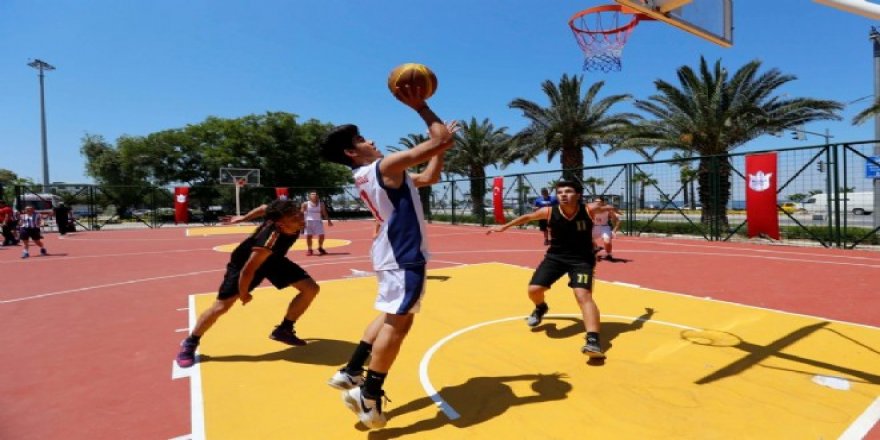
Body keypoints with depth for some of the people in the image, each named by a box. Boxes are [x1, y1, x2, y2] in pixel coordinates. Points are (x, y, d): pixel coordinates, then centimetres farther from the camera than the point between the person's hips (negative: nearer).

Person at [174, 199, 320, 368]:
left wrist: (245, 217, 10)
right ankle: (189, 343, 22)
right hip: (245, 261, -6)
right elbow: (248, 270, -33)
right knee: (222, 305, -6)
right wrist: (243, 294, -16)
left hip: (273, 259, 7)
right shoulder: (270, 242, -46)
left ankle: (284, 329, 14)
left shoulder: (290, 215, -27)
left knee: (311, 288, -3)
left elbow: (265, 208, -6)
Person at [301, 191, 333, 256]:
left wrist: (329, 220, 3)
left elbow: (324, 213, 9)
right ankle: (309, 250, 13)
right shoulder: (306, 204, -2)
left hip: (318, 221, 2)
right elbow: (301, 213, -2)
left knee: (321, 235, 0)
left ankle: (320, 248, 23)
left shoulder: (321, 204, 5)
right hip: (309, 221, -2)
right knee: (308, 236, -2)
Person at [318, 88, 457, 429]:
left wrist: (443, 142, 13)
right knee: (398, 320, -2)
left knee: (390, 315, 22)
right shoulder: (386, 166, -14)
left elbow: (430, 177, 18)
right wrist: (420, 106, -7)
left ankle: (350, 372, 26)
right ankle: (369, 398, 7)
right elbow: (441, 141, -16)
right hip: (404, 255, -10)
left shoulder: (369, 176, 16)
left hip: (393, 251, 10)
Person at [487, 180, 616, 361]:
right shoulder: (549, 212, -14)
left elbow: (604, 208, 8)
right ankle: (541, 308, 32)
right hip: (555, 256, 3)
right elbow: (528, 217, 4)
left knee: (583, 295, -23)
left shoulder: (589, 210, -17)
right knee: (534, 290, -5)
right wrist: (505, 226, 9)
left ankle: (593, 340, -26)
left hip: (582, 259, -2)